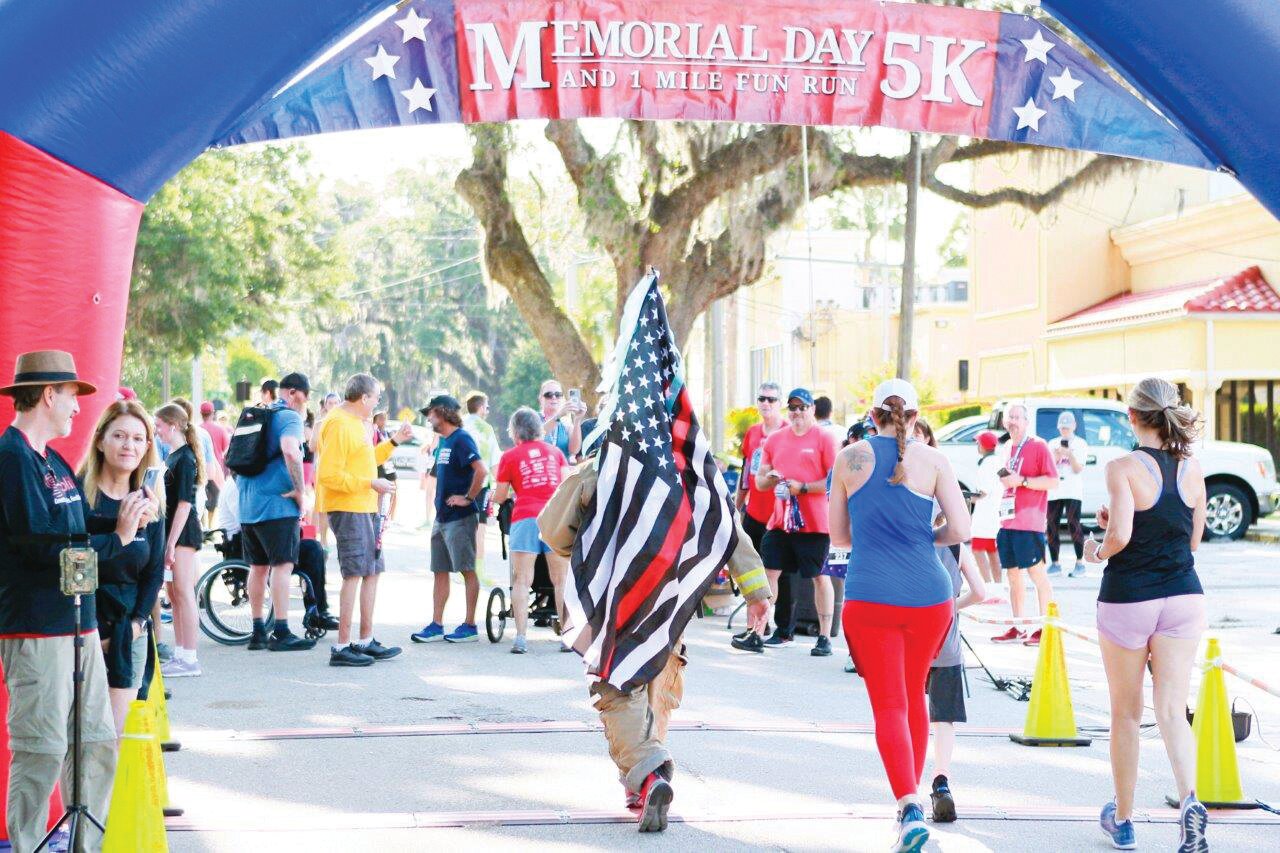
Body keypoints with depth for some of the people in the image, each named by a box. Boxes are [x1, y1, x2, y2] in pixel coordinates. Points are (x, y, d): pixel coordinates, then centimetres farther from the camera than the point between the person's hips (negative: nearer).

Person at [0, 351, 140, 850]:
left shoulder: (54, 462, 17)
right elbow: (45, 548, -19)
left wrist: (126, 522, -2)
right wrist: (116, 538, -10)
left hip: (79, 623, 9)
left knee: (97, 743, 12)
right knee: (42, 752, -6)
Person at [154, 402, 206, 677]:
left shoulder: (185, 458, -14)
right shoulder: (173, 456, 14)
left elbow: (184, 503, -18)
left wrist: (171, 544, -20)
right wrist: (167, 541, 15)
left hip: (183, 531, -10)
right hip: (171, 530, 10)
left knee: (183, 593, -7)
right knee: (174, 594, 12)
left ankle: (189, 659, -5)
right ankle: (180, 655, 18)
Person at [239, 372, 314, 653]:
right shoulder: (289, 416, -8)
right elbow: (290, 451, -27)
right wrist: (300, 492, -18)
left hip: (247, 504, 8)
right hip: (277, 503, -8)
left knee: (258, 567, 12)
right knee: (282, 565, -7)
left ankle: (258, 632, 15)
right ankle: (281, 633, -11)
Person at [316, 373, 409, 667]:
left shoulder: (359, 422, 17)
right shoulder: (339, 425, -16)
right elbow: (329, 475, -21)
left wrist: (394, 442, 18)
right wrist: (371, 484, -18)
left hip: (366, 508, 10)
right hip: (347, 508, -10)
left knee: (372, 572, 13)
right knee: (355, 574, -11)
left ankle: (366, 641, 21)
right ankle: (342, 647, -9)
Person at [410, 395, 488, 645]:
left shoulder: (461, 439, -13)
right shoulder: (444, 442, 15)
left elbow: (481, 470, -26)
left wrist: (468, 498, -19)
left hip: (460, 518, -10)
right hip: (442, 517, 10)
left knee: (467, 570, -2)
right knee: (440, 572, 9)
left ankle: (470, 626, 2)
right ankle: (436, 626, 13)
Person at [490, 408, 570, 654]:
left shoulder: (510, 456, 11)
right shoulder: (555, 452, 18)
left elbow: (499, 498, 13)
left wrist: (494, 496, 34)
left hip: (525, 517, -2)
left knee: (522, 580, -1)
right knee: (561, 580, 6)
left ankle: (520, 638, -8)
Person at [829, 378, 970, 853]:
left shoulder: (850, 459, 4)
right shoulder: (932, 461, 1)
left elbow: (838, 537, 12)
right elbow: (961, 530, -4)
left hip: (869, 599, -1)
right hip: (928, 596, 1)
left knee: (889, 706, -1)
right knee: (915, 695, 21)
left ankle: (909, 808, -20)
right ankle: (912, 792, 30)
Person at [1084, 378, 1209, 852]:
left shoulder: (1124, 468, -12)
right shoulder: (1192, 470, 3)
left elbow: (1120, 535, -22)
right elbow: (1192, 540, 12)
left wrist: (1097, 551, 0)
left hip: (1127, 600, -3)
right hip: (1183, 597, 3)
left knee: (1126, 714, 11)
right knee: (1172, 711, 2)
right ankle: (1189, 800, -23)